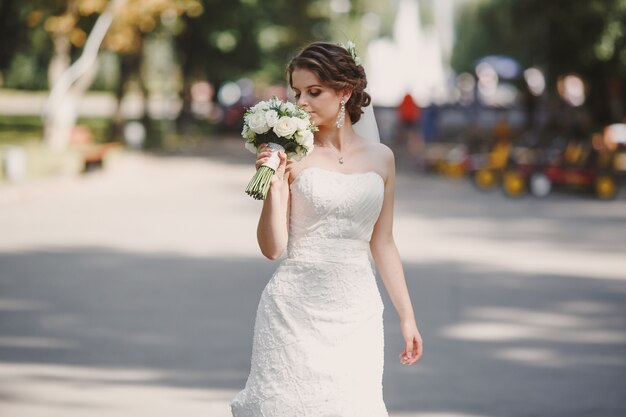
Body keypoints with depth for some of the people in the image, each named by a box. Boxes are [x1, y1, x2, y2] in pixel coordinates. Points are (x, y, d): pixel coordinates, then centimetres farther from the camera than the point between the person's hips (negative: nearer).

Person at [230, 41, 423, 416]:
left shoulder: (381, 158, 7)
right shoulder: (292, 157, -3)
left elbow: (382, 244, 14)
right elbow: (272, 248, -5)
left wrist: (407, 316, 14)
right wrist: (274, 187, -17)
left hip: (357, 314, 3)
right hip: (296, 311, -3)